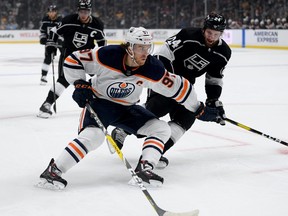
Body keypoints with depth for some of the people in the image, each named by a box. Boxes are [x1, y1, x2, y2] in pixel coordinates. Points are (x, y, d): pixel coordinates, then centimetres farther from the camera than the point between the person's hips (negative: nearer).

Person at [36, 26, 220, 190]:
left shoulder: (153, 69, -20)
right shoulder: (107, 55, -26)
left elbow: (178, 87, -9)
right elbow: (73, 60, -15)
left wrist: (199, 109, -3)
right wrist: (80, 85, -24)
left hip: (127, 108, 5)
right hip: (99, 101, -5)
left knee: (162, 128, -7)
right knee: (93, 135, -32)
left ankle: (145, 167, -12)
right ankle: (53, 170, -28)